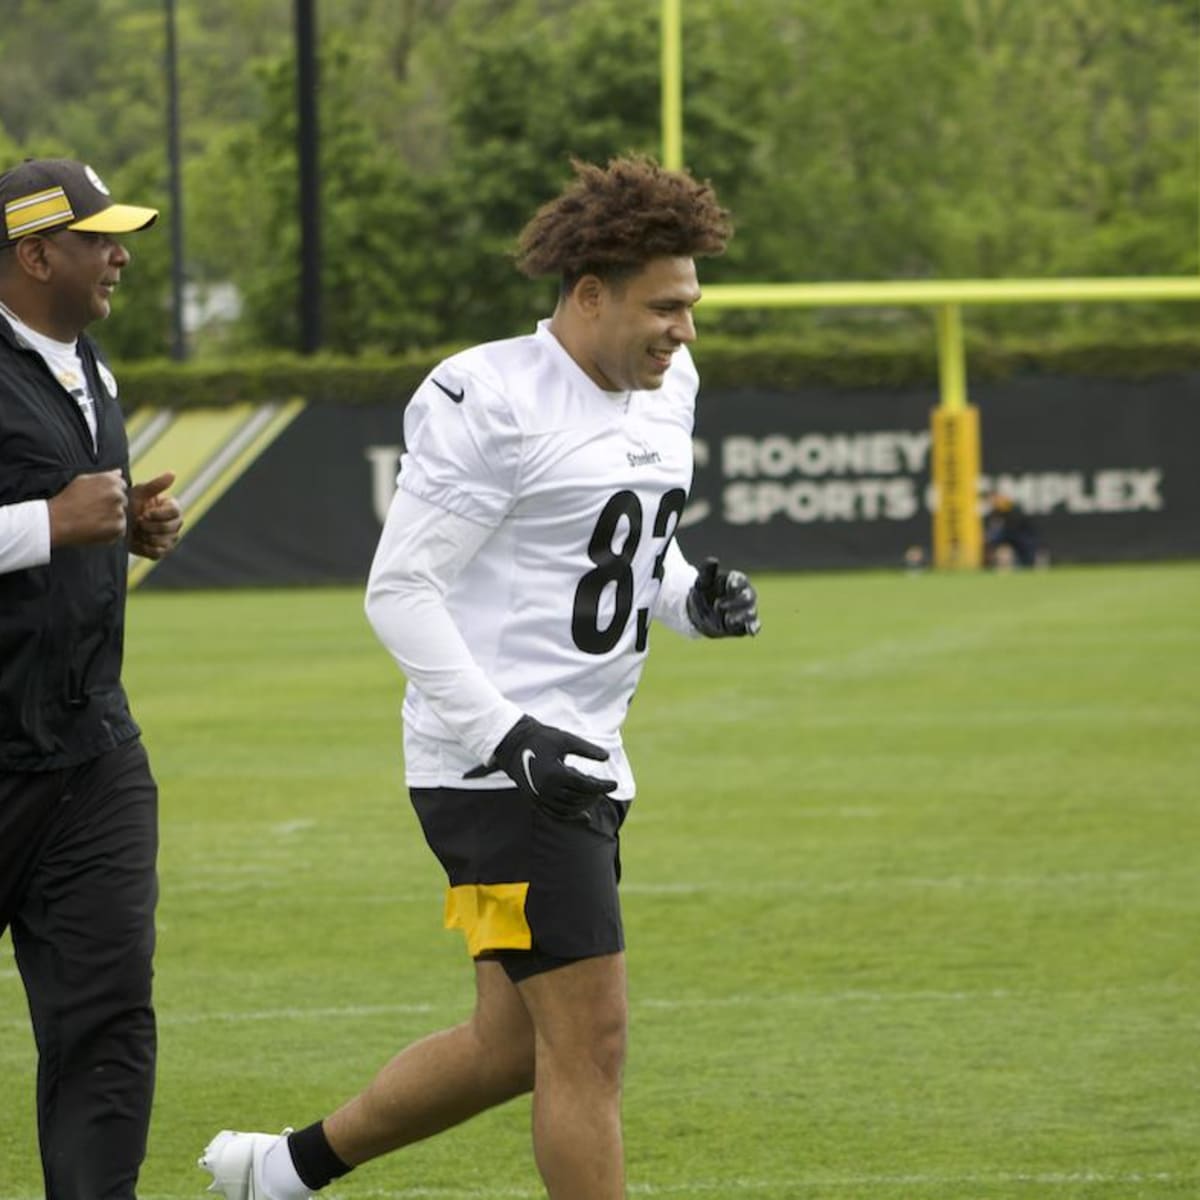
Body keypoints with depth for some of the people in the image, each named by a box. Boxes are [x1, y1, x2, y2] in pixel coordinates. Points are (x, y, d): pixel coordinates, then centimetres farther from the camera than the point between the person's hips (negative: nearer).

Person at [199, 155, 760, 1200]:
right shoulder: (492, 401, -15)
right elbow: (399, 590, -16)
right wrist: (508, 735, -23)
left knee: (516, 1045, 14)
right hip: (493, 764, -9)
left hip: (582, 760, 9)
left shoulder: (664, 389, 11)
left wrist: (697, 598, 1)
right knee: (590, 1039, -10)